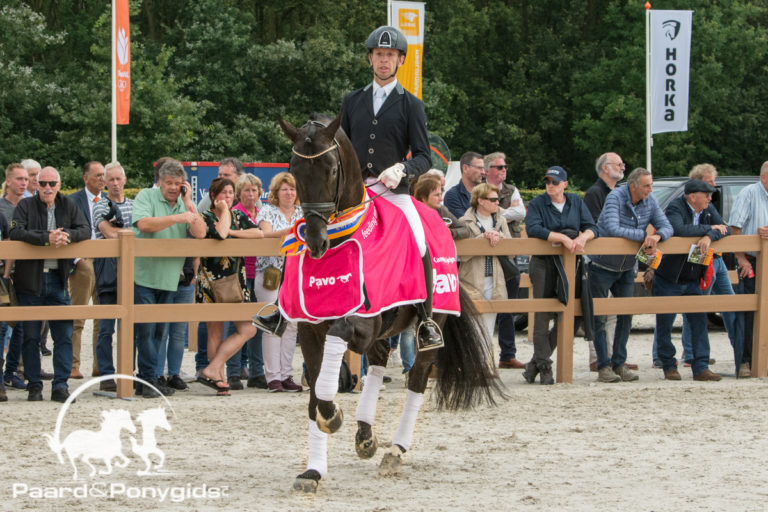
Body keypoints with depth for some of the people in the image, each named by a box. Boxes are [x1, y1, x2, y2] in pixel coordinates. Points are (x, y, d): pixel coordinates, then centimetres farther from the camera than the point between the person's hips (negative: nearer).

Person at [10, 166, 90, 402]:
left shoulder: (68, 206, 7)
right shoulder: (25, 206, -1)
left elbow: (85, 231, -2)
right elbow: (16, 232, -16)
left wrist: (67, 236, -23)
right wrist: (47, 237, -26)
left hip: (58, 279, 2)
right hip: (30, 280, -2)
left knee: (64, 335, -3)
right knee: (31, 336, 4)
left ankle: (60, 386, 1)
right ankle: (34, 385, 12)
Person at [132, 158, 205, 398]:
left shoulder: (185, 205, 10)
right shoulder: (146, 197, -4)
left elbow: (200, 234, -2)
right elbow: (144, 224, -22)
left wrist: (188, 203, -7)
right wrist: (177, 218, -27)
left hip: (169, 278, 5)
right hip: (143, 275, -5)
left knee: (159, 331, 8)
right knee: (145, 329, -7)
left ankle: (147, 378, 15)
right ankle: (148, 379, -2)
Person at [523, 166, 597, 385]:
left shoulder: (576, 202, 10)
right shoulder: (537, 204, -1)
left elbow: (591, 227, 5)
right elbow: (533, 229, -17)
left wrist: (582, 238, -18)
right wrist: (563, 238, -22)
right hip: (543, 263, -4)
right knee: (542, 317, -9)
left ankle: (536, 363, 13)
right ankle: (543, 366, -7)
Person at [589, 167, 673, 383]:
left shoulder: (649, 202, -5)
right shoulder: (615, 197, -22)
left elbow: (667, 226, -4)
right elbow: (612, 229, -34)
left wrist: (657, 236, -28)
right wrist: (643, 236, -33)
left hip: (626, 268, 6)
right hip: (602, 266, -6)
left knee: (626, 316, 5)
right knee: (599, 316, -3)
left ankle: (619, 363, 14)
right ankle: (603, 367, 1)